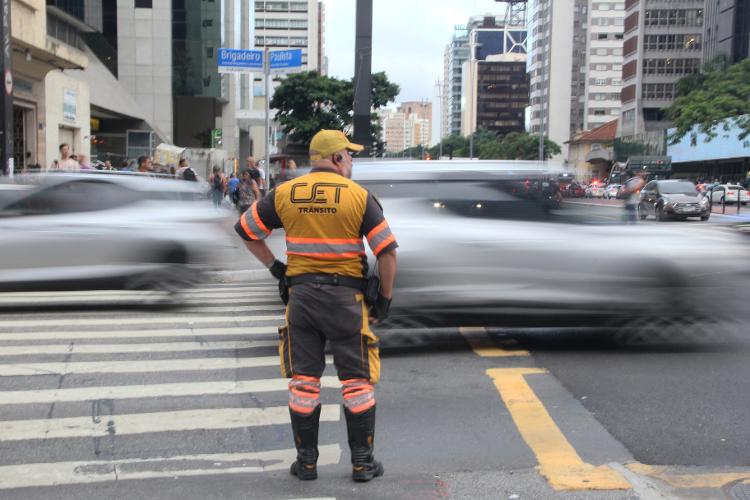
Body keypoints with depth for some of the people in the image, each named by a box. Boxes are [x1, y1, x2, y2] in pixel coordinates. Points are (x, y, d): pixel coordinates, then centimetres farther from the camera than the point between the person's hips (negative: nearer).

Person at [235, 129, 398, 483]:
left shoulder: (285, 194, 3)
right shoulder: (358, 195, -5)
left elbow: (246, 229, 11)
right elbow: (387, 252, -8)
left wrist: (274, 266, 15)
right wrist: (385, 298, 3)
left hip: (300, 294, 3)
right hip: (345, 296, -2)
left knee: (303, 380, 12)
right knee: (357, 379, 9)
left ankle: (306, 461, 19)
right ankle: (362, 462, 14)